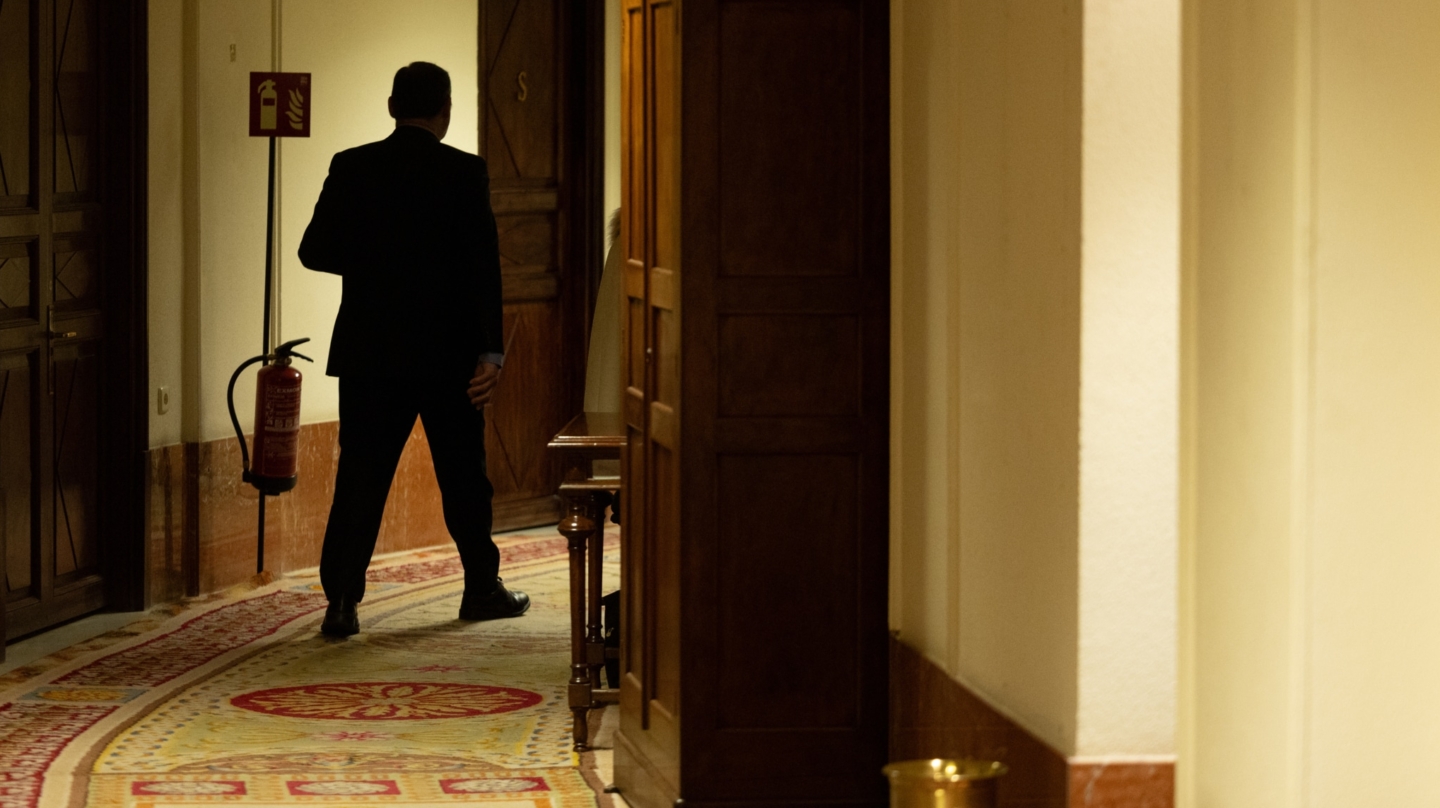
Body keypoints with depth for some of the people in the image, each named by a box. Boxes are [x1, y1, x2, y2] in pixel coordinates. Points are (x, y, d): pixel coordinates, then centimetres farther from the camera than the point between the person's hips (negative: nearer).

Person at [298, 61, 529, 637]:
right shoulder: (465, 173, -7)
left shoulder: (351, 168, -1)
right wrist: (491, 351, -9)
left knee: (360, 477, 2)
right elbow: (483, 266, -10)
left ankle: (341, 600, -7)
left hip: (368, 351, 1)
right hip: (447, 352, -1)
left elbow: (314, 251, 1)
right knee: (463, 476, 13)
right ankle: (482, 589, 24)